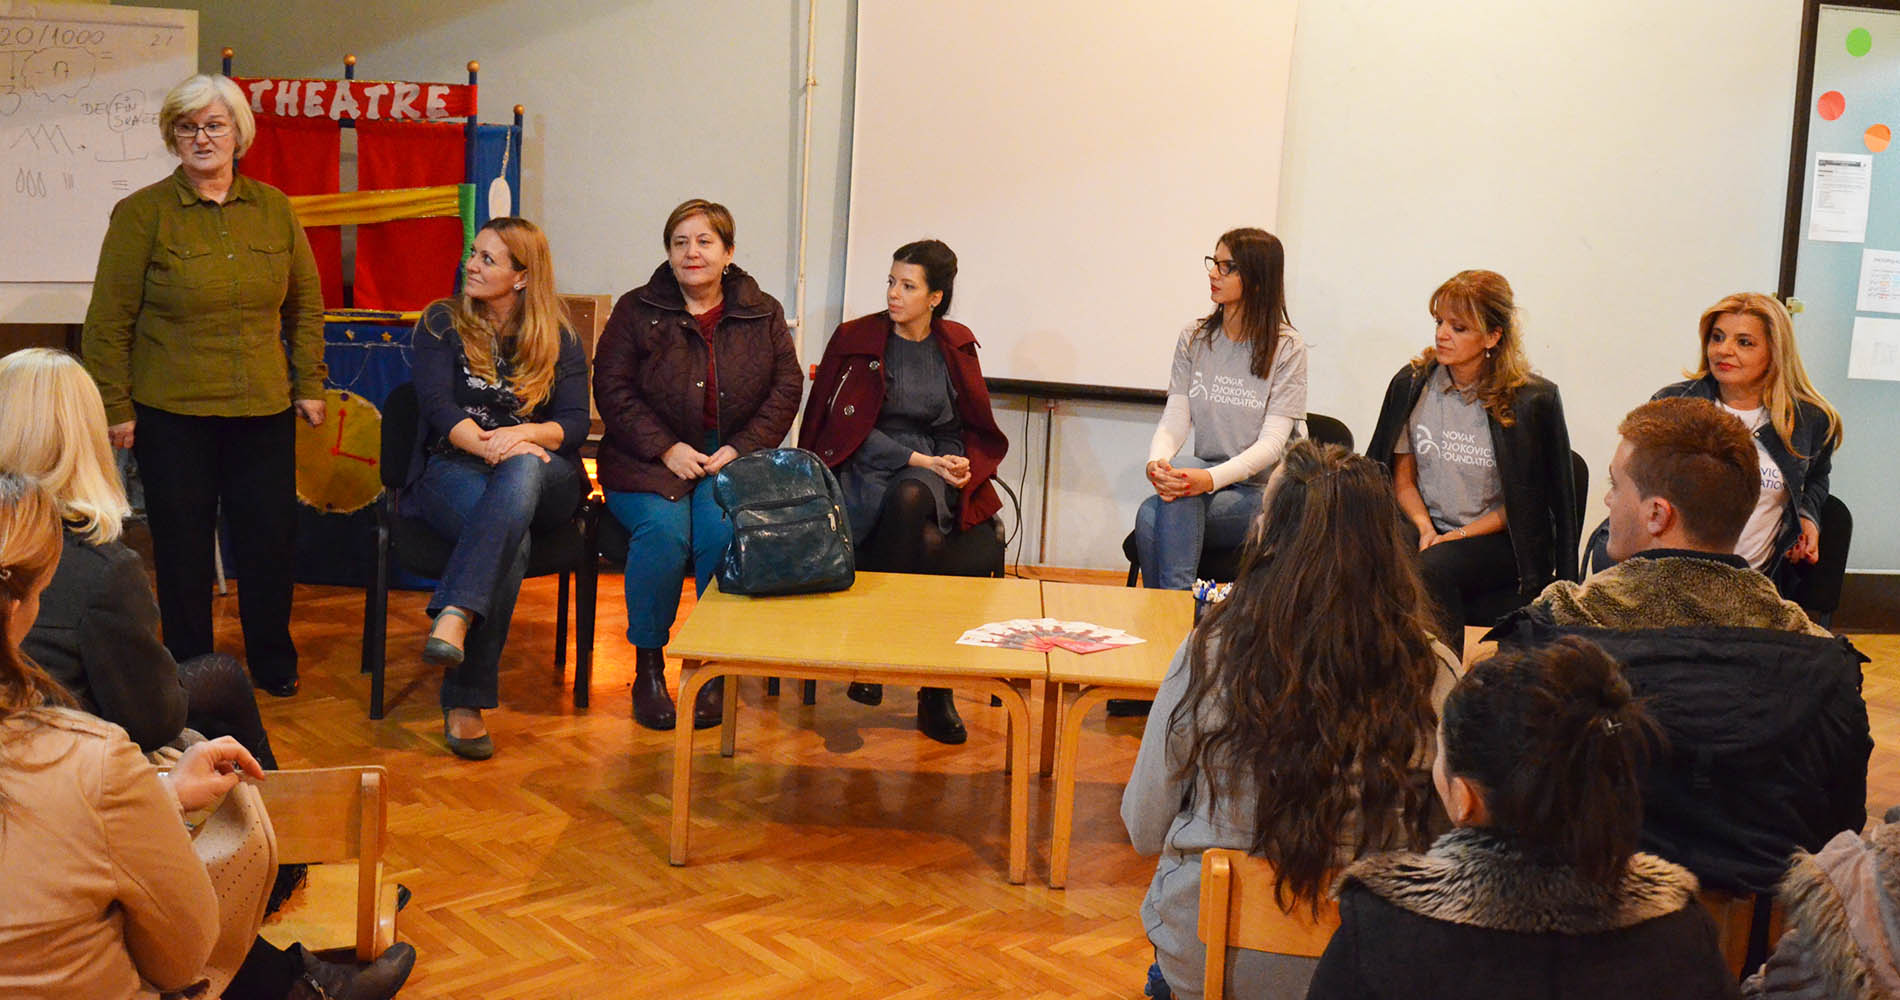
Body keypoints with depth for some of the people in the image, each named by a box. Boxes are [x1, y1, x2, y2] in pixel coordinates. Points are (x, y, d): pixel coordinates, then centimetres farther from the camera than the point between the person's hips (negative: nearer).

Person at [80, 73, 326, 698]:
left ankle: (273, 663, 27)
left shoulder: (274, 209, 6)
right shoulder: (142, 213, -4)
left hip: (264, 411, 3)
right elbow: (109, 322, -3)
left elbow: (306, 303, 14)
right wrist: (115, 409, -5)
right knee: (183, 547, 5)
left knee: (271, 539, 8)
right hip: (171, 415, -3)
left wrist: (309, 383, 10)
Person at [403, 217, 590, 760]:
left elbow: (575, 425, 1)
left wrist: (522, 434, -20)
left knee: (522, 471, -40)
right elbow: (438, 407, -3)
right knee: (511, 540, -36)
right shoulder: (442, 323, 11)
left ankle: (455, 616, -51)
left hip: (542, 477, 1)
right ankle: (465, 700, -40)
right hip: (453, 468, -1)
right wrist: (488, 446, -20)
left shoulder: (559, 343, 14)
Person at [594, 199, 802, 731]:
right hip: (650, 460, 0)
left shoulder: (763, 314, 10)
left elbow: (786, 390, 6)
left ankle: (716, 671, -15)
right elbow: (612, 389, 0)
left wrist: (739, 451, -8)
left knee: (725, 529, -31)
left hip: (732, 460, 1)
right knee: (663, 528, -31)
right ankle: (648, 669, -14)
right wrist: (666, 449, -11)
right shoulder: (637, 310, 7)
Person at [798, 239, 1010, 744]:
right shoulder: (854, 339, 5)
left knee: (909, 498, -39)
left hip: (931, 475, 2)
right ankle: (934, 693, -27)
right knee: (928, 545, -35)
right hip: (866, 470, -1)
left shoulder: (956, 347, 13)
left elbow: (973, 430, 19)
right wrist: (917, 459, -11)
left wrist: (962, 465, -5)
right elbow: (848, 428, -1)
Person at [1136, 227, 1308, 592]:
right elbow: (1175, 420, 3)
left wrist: (1211, 478, -30)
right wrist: (1156, 462, -21)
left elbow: (1272, 442, -13)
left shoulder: (1286, 348, -4)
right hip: (1208, 478, 4)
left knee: (1172, 504, -32)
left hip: (1262, 493, -4)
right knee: (1150, 516, -30)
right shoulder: (1194, 339, 11)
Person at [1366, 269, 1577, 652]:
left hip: (1498, 538, -3)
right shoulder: (1411, 385, 5)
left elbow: (1528, 500, -2)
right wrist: (1425, 527, -8)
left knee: (1432, 568, -34)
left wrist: (1460, 535, -12)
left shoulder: (1533, 401, -7)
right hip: (1429, 530, 3)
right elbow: (1403, 479, 11)